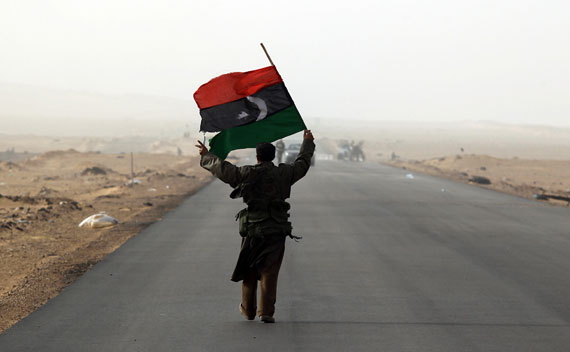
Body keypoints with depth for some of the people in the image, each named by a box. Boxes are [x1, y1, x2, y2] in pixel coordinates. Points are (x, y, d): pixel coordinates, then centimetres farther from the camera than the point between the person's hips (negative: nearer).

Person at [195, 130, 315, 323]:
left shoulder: (247, 174, -4)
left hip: (252, 230, -1)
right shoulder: (283, 173, 3)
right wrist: (308, 143, 35)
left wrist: (206, 156, 15)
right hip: (276, 231, 1)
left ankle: (248, 309, 23)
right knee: (269, 273, 2)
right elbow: (302, 164, 20)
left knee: (249, 271, 14)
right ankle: (266, 312, -4)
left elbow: (222, 168, -2)